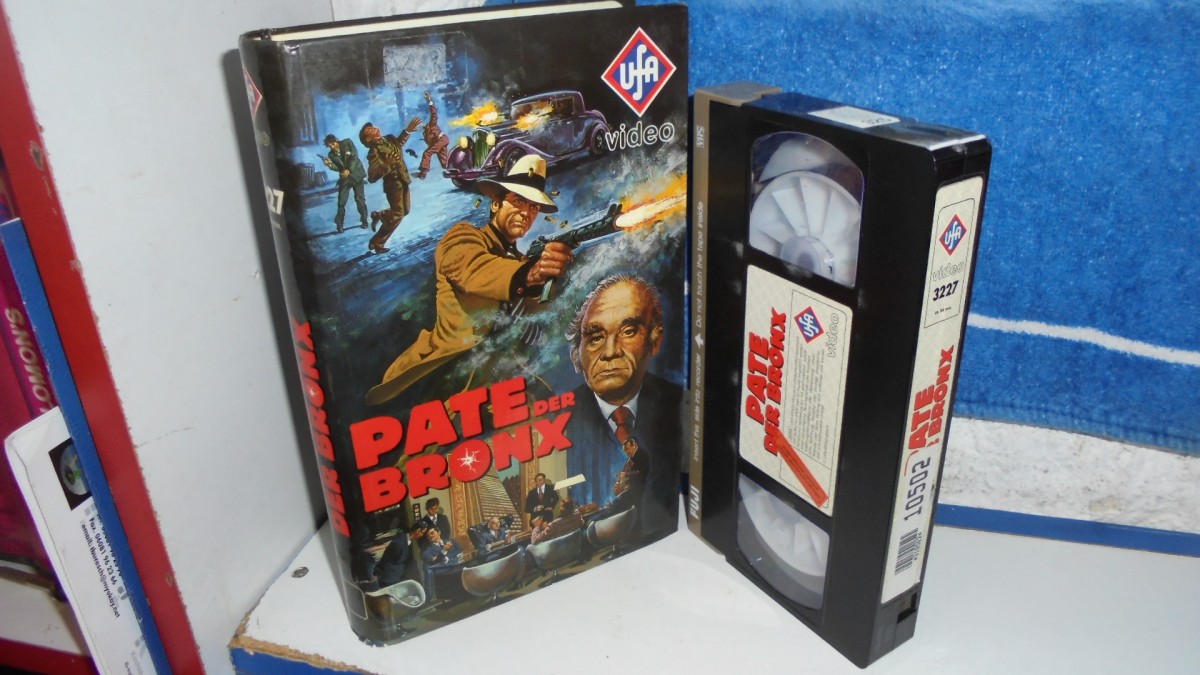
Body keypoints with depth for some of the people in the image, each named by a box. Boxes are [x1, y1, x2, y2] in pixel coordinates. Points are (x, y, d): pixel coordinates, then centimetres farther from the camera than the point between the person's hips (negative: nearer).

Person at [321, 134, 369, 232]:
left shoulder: (347, 143, -7)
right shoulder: (331, 154, 1)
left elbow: (354, 156, -15)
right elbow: (338, 168, -4)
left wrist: (349, 170, -23)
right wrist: (330, 165, -25)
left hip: (356, 174, -2)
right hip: (344, 178, 2)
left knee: (360, 199, 0)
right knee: (341, 202, -3)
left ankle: (364, 221, 15)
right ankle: (340, 225, 3)